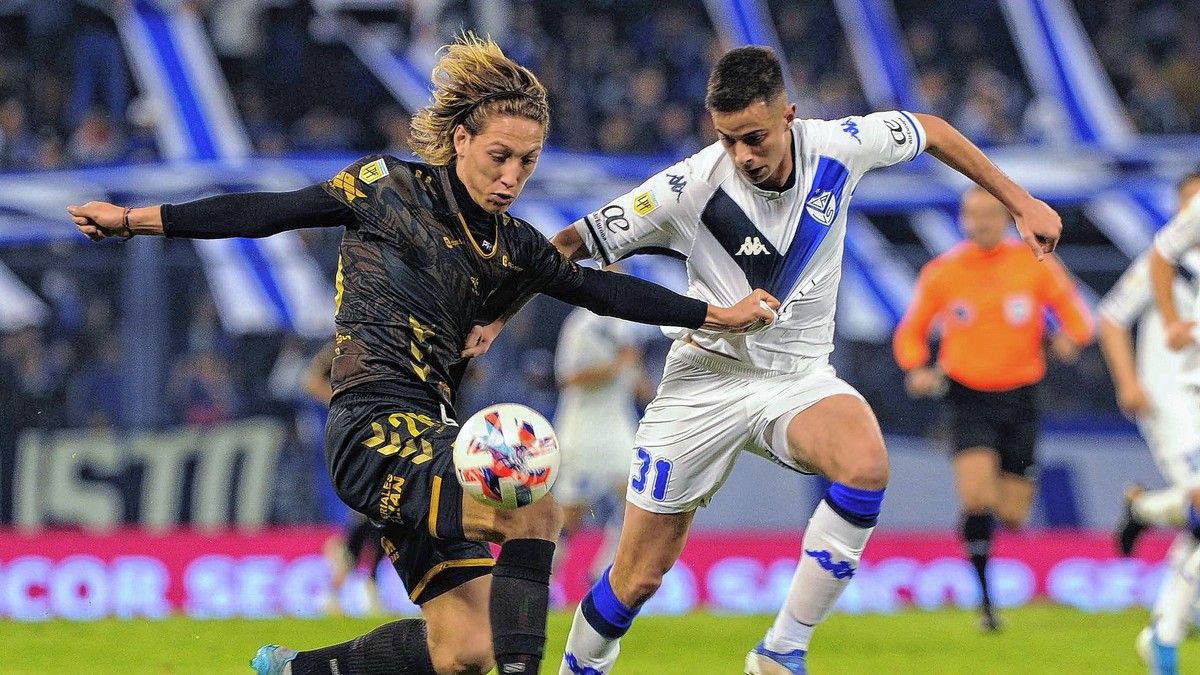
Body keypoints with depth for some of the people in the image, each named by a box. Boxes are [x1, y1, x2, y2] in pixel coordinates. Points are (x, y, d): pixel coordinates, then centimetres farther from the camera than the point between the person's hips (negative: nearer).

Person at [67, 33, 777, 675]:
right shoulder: (391, 190, -1)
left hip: (432, 434, 7)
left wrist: (718, 315, 21)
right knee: (533, 511, -29)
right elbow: (266, 212, 2)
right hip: (376, 422, -7)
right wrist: (137, 219, 1)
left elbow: (607, 290, 21)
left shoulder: (515, 248, 13)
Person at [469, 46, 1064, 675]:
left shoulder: (837, 147, -12)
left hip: (800, 377, 2)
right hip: (707, 377, -2)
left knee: (865, 464, -32)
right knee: (639, 577, -3)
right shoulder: (692, 185, -19)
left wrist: (1020, 202, 13)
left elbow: (930, 131, 9)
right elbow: (572, 243, -12)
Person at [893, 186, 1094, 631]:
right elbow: (911, 332, 11)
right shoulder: (941, 273, 1)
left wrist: (1071, 339, -18)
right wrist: (916, 369, -9)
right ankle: (985, 600, -9)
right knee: (977, 501, -22)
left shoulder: (1034, 265, 0)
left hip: (1020, 398, 1)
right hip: (969, 398, -1)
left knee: (1012, 515, 3)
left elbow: (1075, 314, 6)